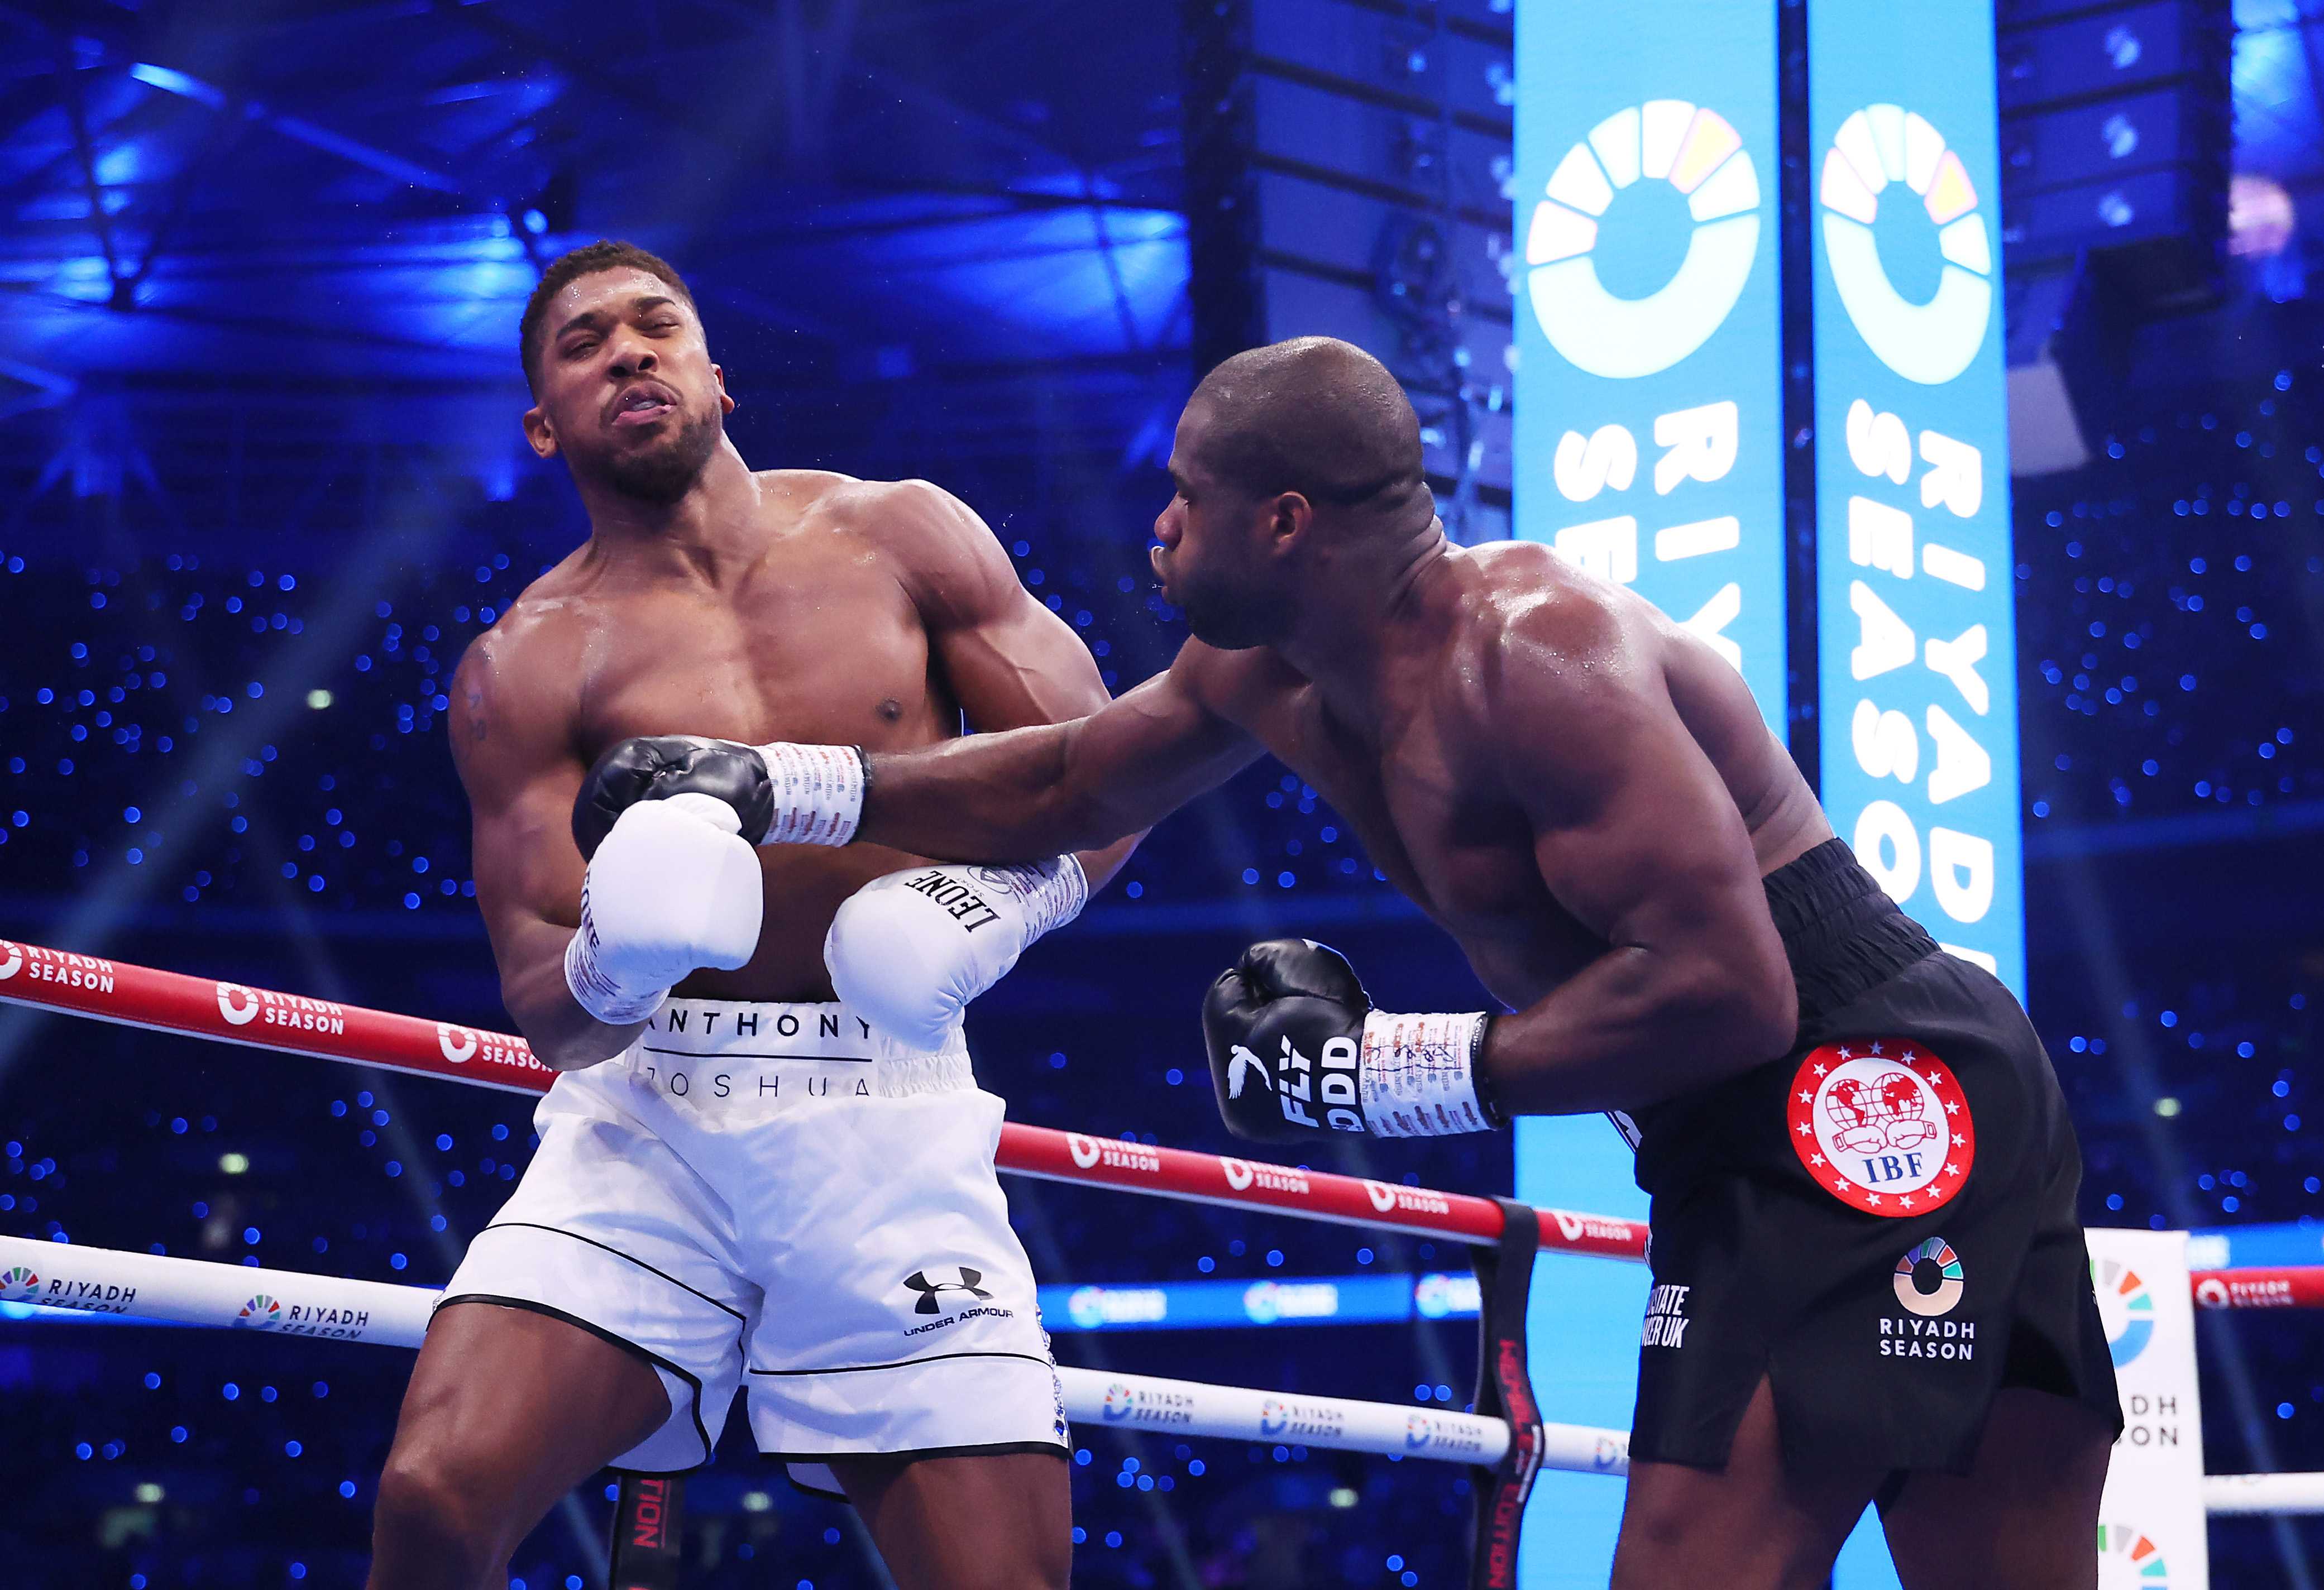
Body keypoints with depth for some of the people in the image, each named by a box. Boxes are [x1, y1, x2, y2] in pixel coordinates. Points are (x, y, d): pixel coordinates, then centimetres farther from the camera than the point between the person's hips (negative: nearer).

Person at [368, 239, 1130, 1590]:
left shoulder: (902, 539, 9)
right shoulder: (527, 667, 6)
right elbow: (544, 1007, -1)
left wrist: (1007, 902, -12)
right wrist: (614, 962, -25)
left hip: (892, 1124, 1)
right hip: (649, 1116, 0)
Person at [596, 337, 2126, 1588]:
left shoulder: (1529, 651, -21)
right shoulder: (1267, 672, 9)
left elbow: (1721, 991, -27)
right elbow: (1062, 787, 26)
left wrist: (1393, 1070, -21)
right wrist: (781, 789, 23)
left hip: (1876, 1089, -10)